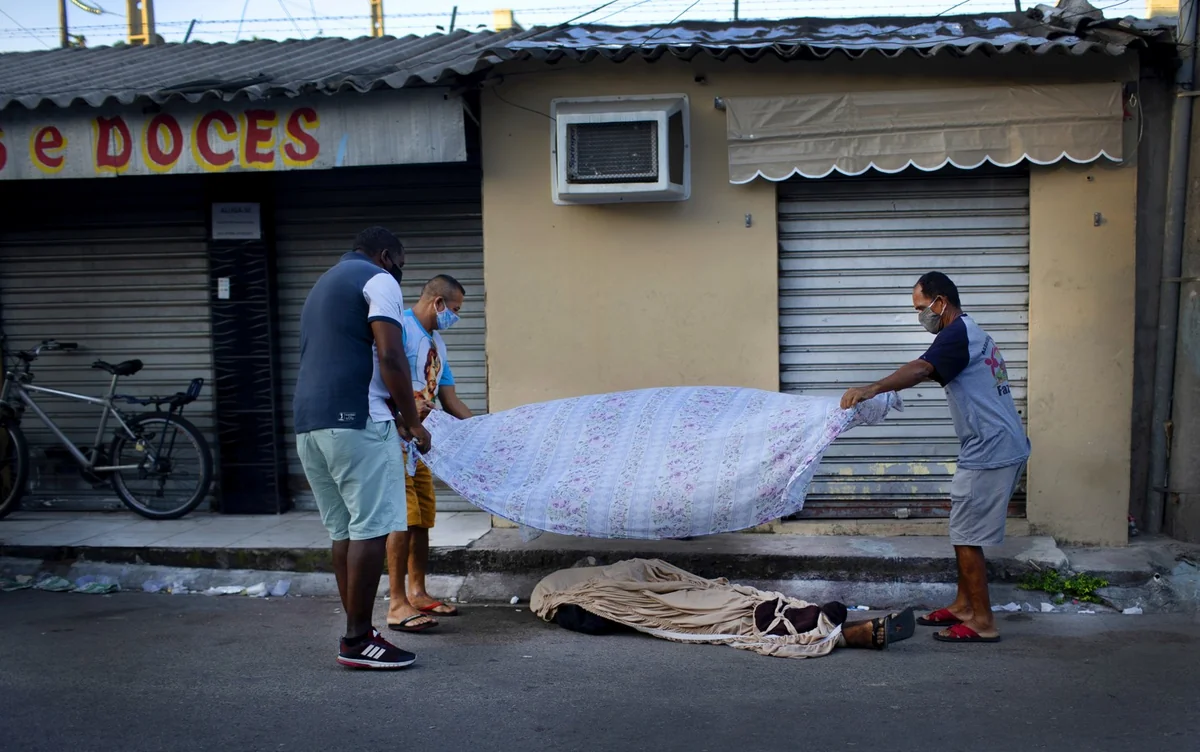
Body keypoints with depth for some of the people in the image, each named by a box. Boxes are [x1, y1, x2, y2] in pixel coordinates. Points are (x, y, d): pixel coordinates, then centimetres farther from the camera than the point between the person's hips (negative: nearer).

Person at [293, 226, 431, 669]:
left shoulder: (323, 285, 28)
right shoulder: (378, 280, 0)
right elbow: (390, 357, -13)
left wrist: (394, 416, 28)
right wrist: (412, 421, -4)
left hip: (308, 421, 9)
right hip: (355, 421, -9)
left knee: (344, 531, 11)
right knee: (371, 529, -6)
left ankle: (357, 634, 13)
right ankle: (358, 641, -6)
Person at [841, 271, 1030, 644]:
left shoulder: (958, 333, -15)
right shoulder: (972, 333, 17)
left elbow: (921, 368, -33)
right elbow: (934, 371, 30)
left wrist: (872, 389, -44)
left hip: (989, 453, -10)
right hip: (1006, 447, 10)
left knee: (967, 537, -4)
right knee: (965, 531, 18)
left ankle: (983, 623, 3)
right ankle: (963, 605, 26)